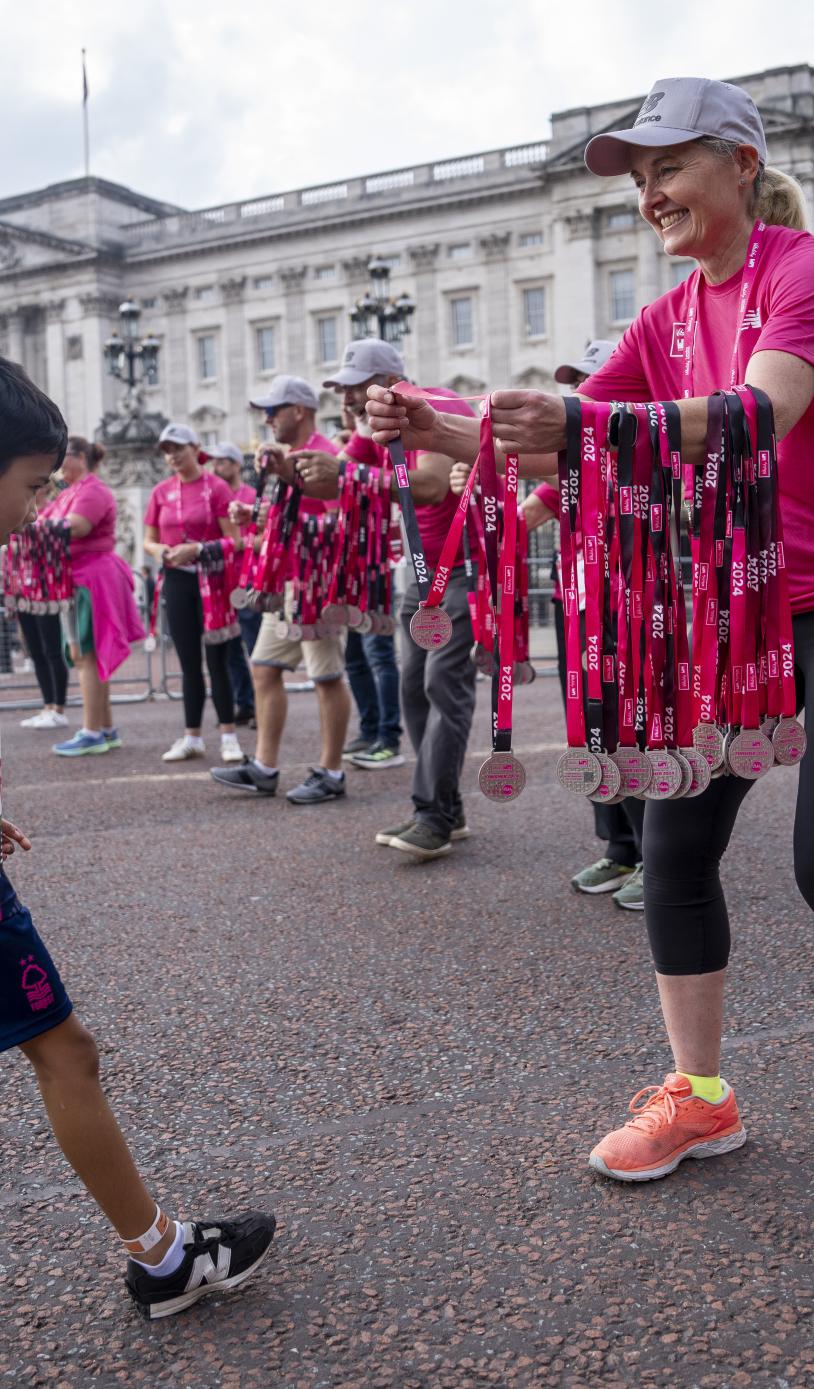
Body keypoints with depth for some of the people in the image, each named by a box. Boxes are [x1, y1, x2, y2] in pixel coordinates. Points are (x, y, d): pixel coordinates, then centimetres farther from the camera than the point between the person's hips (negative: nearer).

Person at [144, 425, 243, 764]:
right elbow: (149, 540, 14)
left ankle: (228, 736, 5)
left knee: (217, 660, -3)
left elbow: (233, 540, -9)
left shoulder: (216, 487, -4)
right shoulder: (161, 492, 9)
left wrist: (196, 549, -20)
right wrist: (160, 551, -8)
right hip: (177, 580, 4)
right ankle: (192, 737, 15)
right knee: (189, 662, 9)